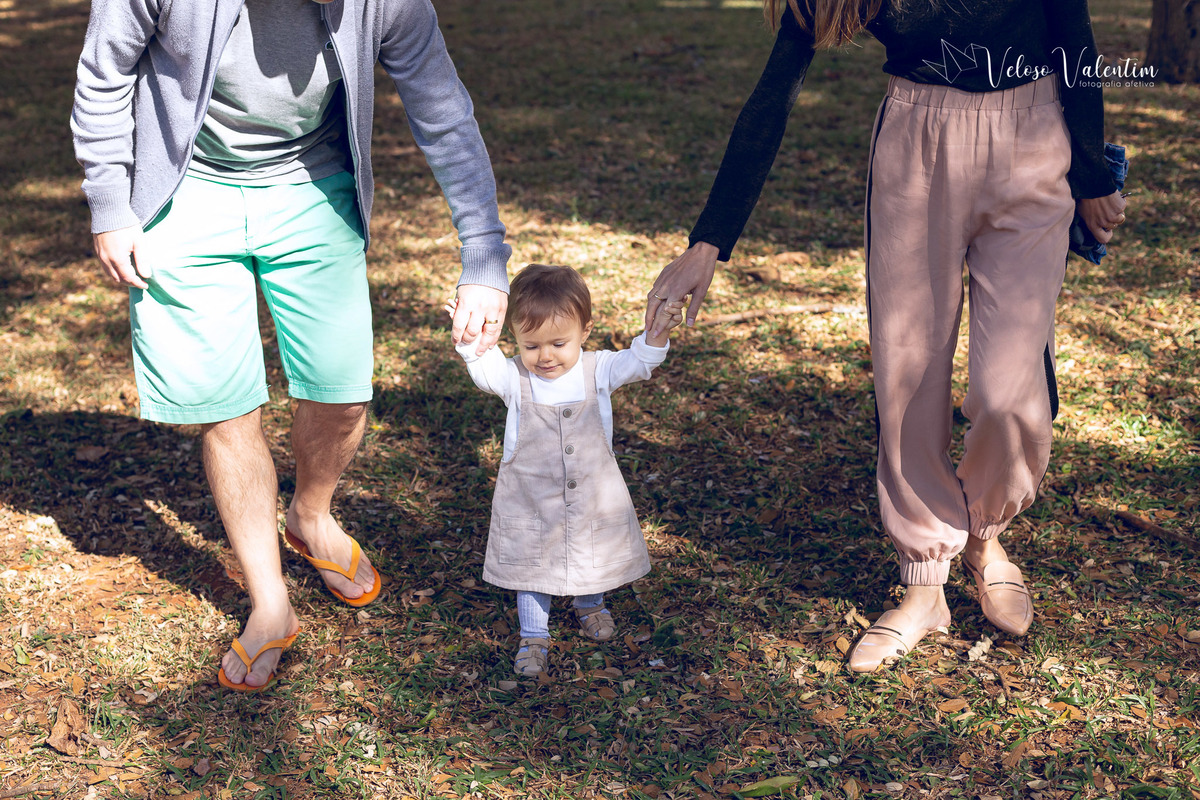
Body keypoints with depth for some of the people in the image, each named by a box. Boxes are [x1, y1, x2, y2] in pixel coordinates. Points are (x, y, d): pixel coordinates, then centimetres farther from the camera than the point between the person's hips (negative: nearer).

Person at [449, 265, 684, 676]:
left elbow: (637, 362, -16)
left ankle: (590, 605, 53)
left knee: (595, 557, 22)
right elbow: (483, 368, -31)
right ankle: (534, 637, 28)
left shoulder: (597, 370, -10)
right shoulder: (514, 378, -15)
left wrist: (658, 332, -35)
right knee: (531, 566, 9)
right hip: (530, 499, -2)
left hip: (594, 494, 2)